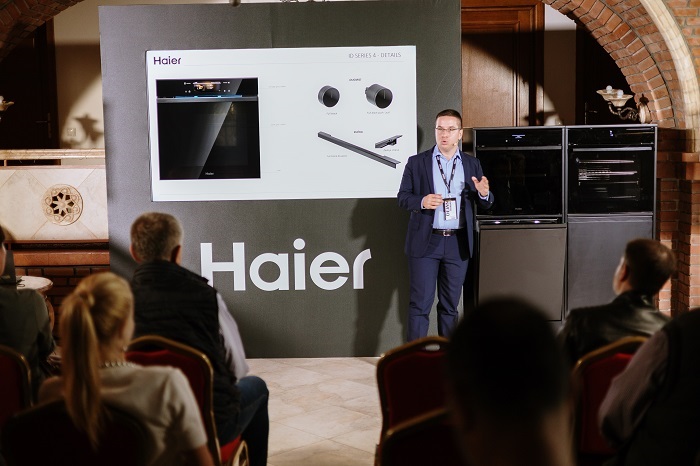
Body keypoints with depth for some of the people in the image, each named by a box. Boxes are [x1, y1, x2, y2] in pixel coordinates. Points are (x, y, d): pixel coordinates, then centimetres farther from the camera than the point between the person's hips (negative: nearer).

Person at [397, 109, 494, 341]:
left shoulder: (472, 165, 8)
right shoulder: (416, 162, 2)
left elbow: (485, 204, 8)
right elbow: (402, 197, 2)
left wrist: (484, 193, -16)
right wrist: (422, 201, -19)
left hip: (458, 243, 2)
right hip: (425, 242, -2)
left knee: (450, 304, 11)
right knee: (420, 303, -2)